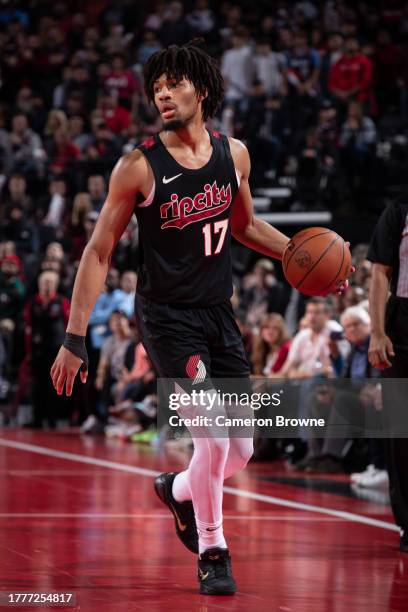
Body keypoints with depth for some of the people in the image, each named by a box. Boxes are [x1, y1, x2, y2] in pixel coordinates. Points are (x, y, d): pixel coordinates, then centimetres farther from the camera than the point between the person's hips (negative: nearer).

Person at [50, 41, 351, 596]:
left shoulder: (234, 154, 2)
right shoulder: (139, 166, -12)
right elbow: (99, 253, -7)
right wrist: (75, 338, -11)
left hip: (219, 314, 5)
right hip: (167, 316, -5)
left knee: (240, 451, 6)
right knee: (212, 435, -19)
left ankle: (178, 491, 39)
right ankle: (212, 552, 2)